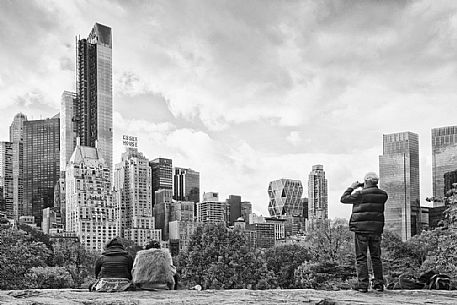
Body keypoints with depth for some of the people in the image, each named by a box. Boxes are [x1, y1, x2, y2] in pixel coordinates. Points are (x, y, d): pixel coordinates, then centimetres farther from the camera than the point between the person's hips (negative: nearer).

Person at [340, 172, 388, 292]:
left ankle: (363, 284, -2)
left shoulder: (361, 194, -11)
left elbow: (344, 199, -1)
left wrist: (351, 188, 11)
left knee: (361, 258, 0)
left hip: (361, 229, -5)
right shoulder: (383, 195, 4)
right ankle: (378, 283, 14)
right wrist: (364, 189, 19)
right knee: (376, 257, 13)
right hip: (376, 229, 5)